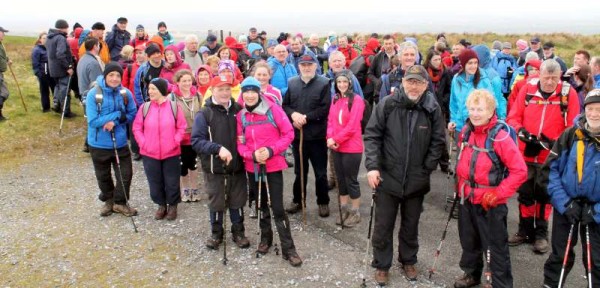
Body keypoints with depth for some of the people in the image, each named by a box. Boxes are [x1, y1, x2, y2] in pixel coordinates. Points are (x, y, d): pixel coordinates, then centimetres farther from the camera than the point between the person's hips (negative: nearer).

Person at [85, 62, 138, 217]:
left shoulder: (125, 93, -7)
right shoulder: (93, 94, -15)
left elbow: (132, 115, 0)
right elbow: (93, 121, -19)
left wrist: (115, 122, -18)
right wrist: (118, 114, -21)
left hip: (120, 142, 1)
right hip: (99, 144, -1)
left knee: (125, 174, 6)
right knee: (103, 176, 17)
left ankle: (121, 202, 29)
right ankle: (108, 200, 41)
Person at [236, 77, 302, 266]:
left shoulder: (273, 110, -9)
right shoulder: (241, 116, 3)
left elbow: (288, 133, -8)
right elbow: (239, 143, 5)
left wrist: (271, 150, -19)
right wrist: (252, 155, -15)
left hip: (273, 166, -4)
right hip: (252, 167, 4)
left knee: (277, 208, -5)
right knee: (261, 205, 18)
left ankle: (288, 249, 5)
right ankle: (265, 238, 37)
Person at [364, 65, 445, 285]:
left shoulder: (433, 109, -6)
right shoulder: (387, 104, -9)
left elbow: (438, 142, 2)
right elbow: (372, 135, -7)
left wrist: (427, 169, -3)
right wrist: (372, 166, -15)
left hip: (417, 180, 1)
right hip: (387, 177, -1)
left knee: (411, 225, 18)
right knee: (383, 225, 9)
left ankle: (408, 261, 39)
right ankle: (381, 265, 28)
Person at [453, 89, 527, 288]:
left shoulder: (501, 137, -20)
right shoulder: (466, 131, 0)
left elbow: (520, 171, -18)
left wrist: (498, 194, -19)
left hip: (490, 204, -7)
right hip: (467, 199, 7)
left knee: (496, 247, 6)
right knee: (469, 241, 24)